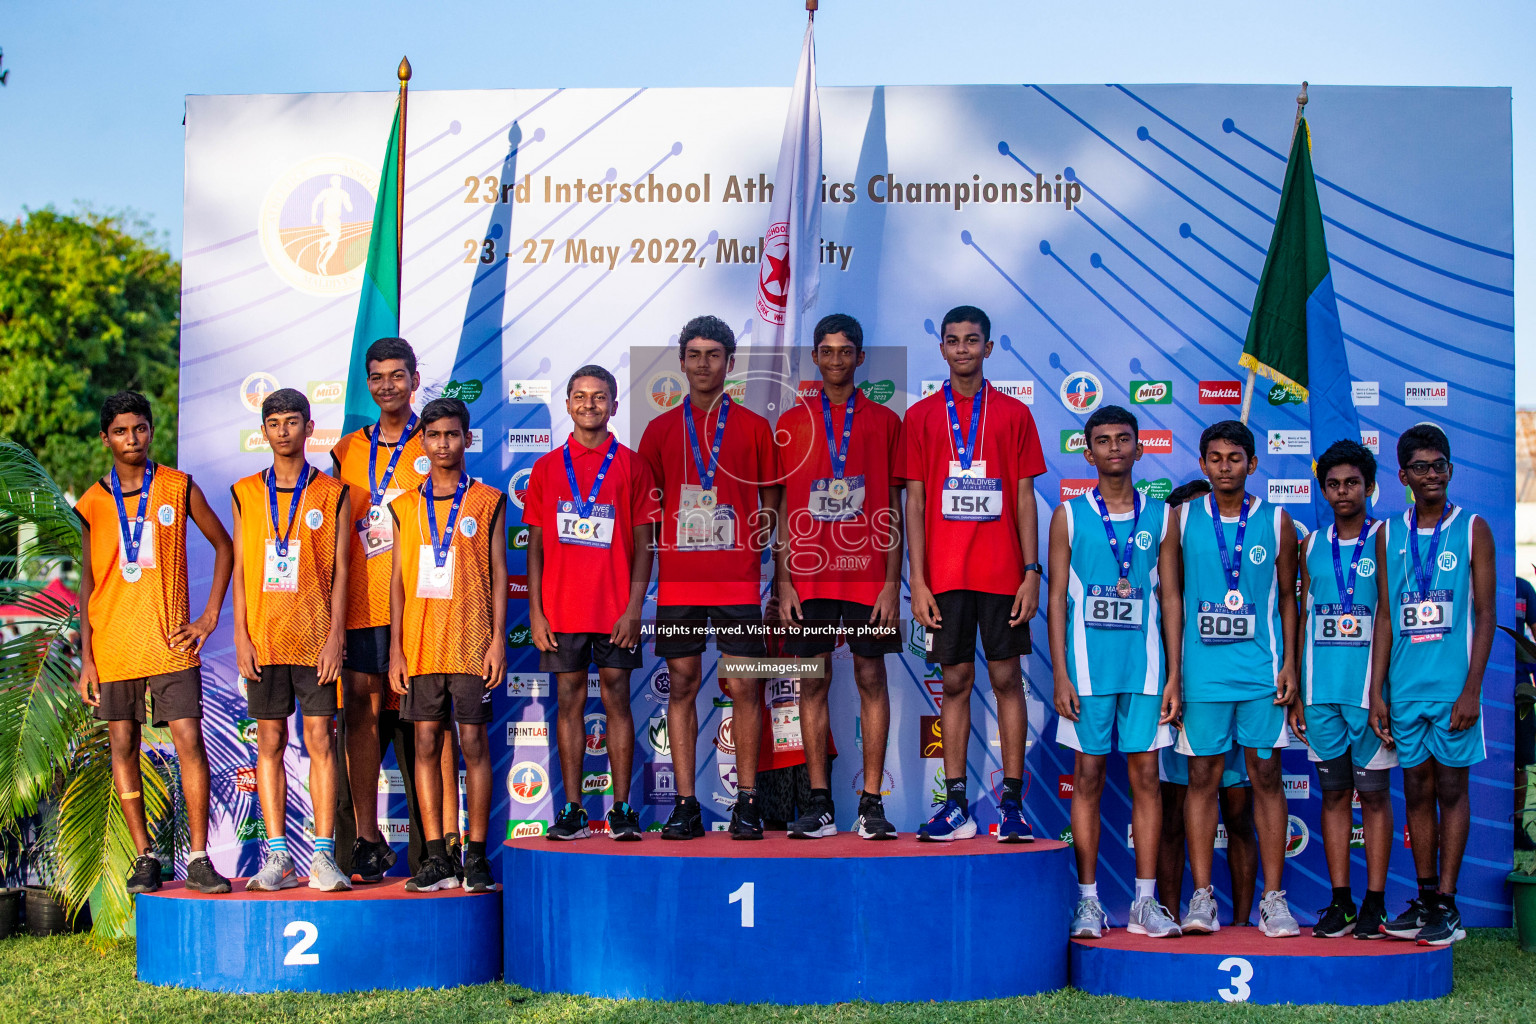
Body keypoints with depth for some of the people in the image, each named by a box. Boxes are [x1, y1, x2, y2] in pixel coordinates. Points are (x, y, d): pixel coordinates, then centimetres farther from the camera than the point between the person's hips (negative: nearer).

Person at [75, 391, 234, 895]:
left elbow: (224, 546, 10)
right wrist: (86, 657, 3)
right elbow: (88, 582, 8)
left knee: (190, 741, -8)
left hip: (170, 643, -2)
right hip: (113, 646, 2)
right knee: (123, 746, 5)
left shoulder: (179, 488, 3)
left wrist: (210, 616, 1)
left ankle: (199, 858, -4)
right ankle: (144, 857, 14)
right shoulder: (93, 502, 6)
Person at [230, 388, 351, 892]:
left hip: (315, 637, -2)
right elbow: (239, 568, 8)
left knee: (320, 740, -3)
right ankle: (277, 855, 9)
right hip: (263, 637, 2)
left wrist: (335, 635, -7)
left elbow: (340, 569, 2)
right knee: (270, 742, 4)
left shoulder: (332, 493, 4)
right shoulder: (246, 493, 10)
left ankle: (324, 855, -1)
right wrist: (241, 636, 0)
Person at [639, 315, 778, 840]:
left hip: (738, 580, -1)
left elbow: (772, 500, 12)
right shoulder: (661, 428, 11)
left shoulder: (754, 427, 7)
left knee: (744, 688, -1)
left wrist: (762, 529, -5)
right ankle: (685, 805, 6)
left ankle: (747, 802, 6)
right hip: (678, 581, 1)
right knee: (682, 685, 2)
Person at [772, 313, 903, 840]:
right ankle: (819, 803, 8)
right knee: (813, 681, 2)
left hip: (867, 574, -1)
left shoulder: (885, 421, 7)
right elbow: (782, 508, 8)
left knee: (871, 677, 0)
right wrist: (783, 581, 0)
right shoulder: (792, 422, 9)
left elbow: (892, 507, 4)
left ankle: (872, 802, 4)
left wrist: (893, 581, -4)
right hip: (809, 575, 1)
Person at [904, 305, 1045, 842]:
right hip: (945, 573, 1)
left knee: (1007, 677, 2)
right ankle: (956, 806, 8)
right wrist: (917, 580, -2)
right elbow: (914, 500, 5)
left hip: (1002, 572, 0)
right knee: (955, 680, 4)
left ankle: (1012, 802, 7)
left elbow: (1025, 497, 5)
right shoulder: (921, 416, 7)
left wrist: (1031, 572, -3)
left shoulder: (1014, 414, 6)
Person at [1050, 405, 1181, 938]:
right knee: (1088, 777, 2)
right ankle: (1088, 900, 8)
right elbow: (1057, 598, 3)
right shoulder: (1070, 515, 4)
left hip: (1145, 668, 1)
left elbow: (1170, 598, 9)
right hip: (1089, 668, -1)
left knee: (1145, 777, 2)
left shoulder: (1160, 516, 8)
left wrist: (1174, 675, 2)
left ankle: (1145, 901, 8)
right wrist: (1060, 675, -5)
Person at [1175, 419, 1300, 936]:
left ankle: (1273, 898, 8)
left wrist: (1289, 662, 1)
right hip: (1202, 669, 0)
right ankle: (1202, 897, 7)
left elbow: (1287, 597, 10)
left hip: (1261, 667, 0)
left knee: (1266, 776, 2)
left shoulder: (1276, 522, 6)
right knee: (1202, 777, 2)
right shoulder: (1183, 518, 5)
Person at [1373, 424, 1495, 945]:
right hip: (1405, 687, 3)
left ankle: (1447, 904, 4)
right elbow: (1385, 616, 9)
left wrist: (1472, 689, -11)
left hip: (1453, 684, -3)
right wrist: (1377, 692, 4)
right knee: (1417, 789, 7)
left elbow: (1485, 614, -3)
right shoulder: (1390, 535, 9)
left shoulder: (1472, 529, 1)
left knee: (1451, 788, 0)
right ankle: (1425, 898, 16)